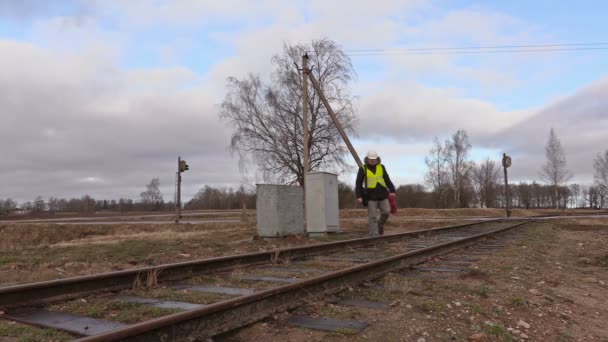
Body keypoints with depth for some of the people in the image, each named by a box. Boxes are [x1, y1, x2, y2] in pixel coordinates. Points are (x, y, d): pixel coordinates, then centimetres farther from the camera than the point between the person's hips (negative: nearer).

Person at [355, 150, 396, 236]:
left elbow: (387, 180, 4)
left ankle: (380, 224, 26)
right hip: (371, 195, -3)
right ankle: (374, 235, 1)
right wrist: (359, 196, -11)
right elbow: (358, 183, -2)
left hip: (382, 194, 3)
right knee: (372, 216, -5)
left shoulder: (381, 167, 7)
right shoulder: (363, 169, -2)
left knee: (386, 211, -3)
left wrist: (392, 191, -8)